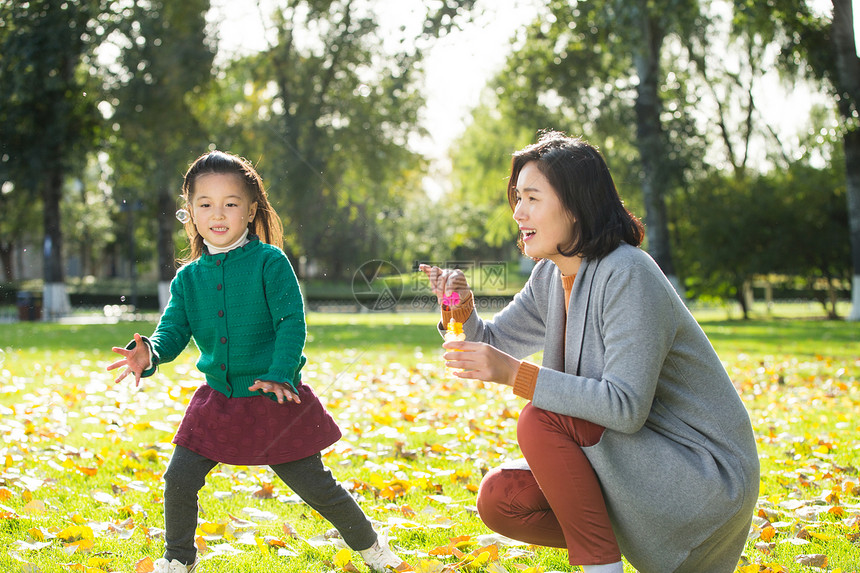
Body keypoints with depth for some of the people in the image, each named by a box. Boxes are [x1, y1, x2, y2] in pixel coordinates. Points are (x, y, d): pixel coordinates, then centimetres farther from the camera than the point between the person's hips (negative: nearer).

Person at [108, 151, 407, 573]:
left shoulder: (269, 262, -9)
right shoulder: (188, 277, 5)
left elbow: (292, 322, -15)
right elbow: (173, 332, 0)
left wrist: (280, 375, -28)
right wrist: (149, 354, -22)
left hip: (276, 399, -4)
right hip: (217, 401, 4)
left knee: (316, 486, 4)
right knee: (179, 480, -2)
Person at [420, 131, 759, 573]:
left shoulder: (628, 275, -22)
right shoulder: (551, 277, 5)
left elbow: (627, 406, -28)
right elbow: (493, 343, 14)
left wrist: (515, 373, -31)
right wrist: (459, 307, -8)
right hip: (633, 461, 8)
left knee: (540, 421, -24)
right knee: (500, 499, -7)